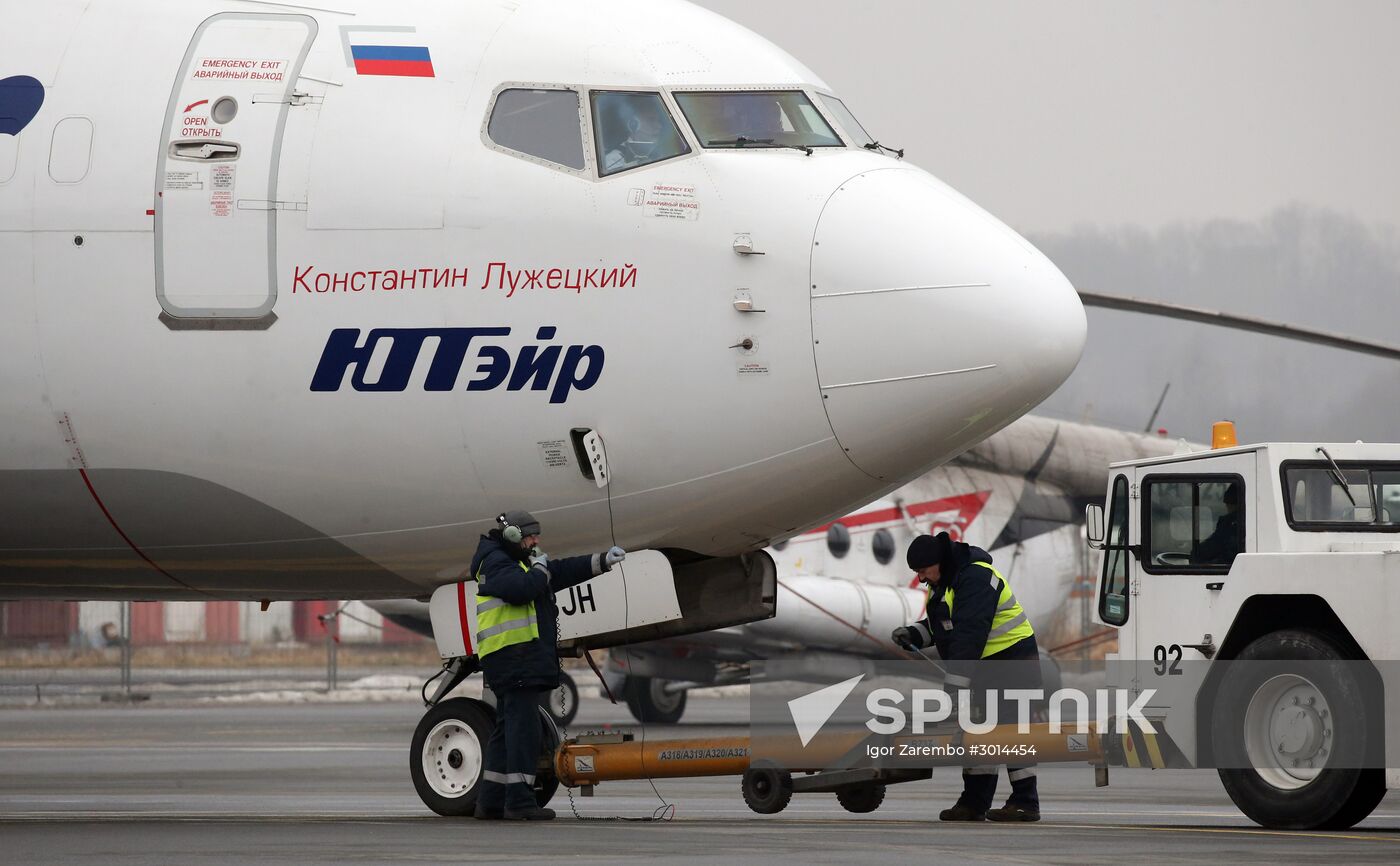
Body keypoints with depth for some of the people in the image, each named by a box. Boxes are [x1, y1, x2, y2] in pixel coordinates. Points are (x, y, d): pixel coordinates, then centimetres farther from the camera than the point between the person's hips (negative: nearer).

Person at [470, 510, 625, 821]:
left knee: (508, 729, 12)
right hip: (514, 656, -11)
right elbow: (521, 589, -25)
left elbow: (562, 573, 27)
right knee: (523, 727, -13)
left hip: (525, 660, 11)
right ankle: (519, 801, -16)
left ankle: (491, 801, 15)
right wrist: (539, 569, -6)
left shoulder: (517, 562, 24)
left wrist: (603, 561, 19)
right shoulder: (495, 563, -7)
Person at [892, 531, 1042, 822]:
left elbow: (969, 634, -28)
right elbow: (940, 625, 23)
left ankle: (1025, 803, -9)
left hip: (1013, 658, -10)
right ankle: (974, 803, 14)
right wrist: (912, 634, 4)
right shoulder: (942, 582, 11)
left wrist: (955, 682, -30)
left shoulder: (976, 578, -22)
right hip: (984, 666, 10)